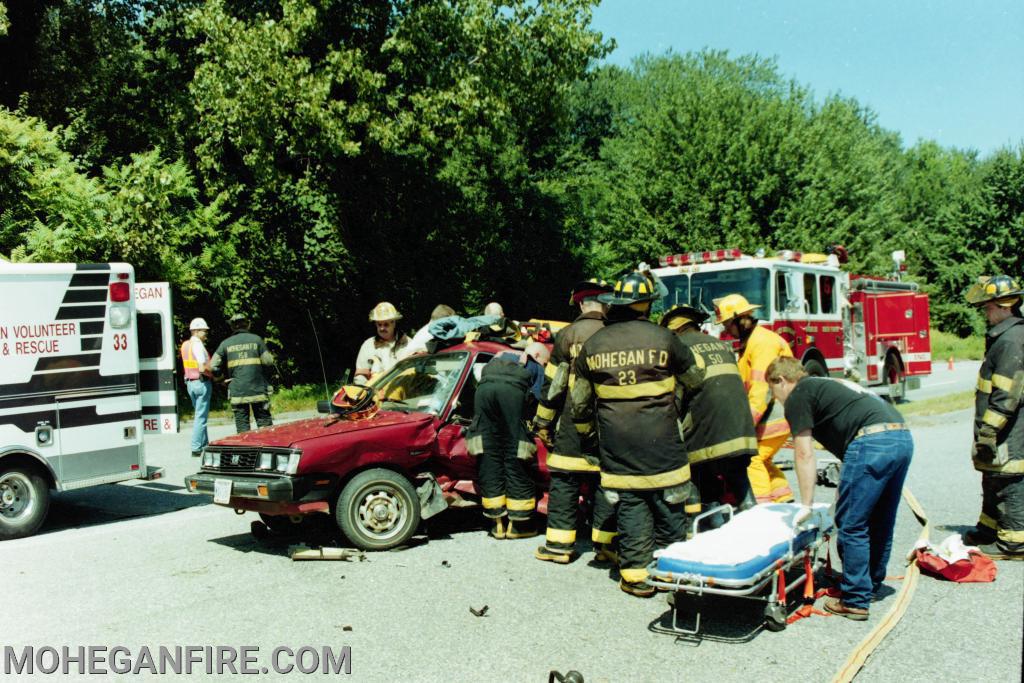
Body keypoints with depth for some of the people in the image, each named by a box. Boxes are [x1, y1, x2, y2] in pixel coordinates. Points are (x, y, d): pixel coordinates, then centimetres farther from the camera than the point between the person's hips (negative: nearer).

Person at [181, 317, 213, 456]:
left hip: (190, 382, 9)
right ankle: (196, 448, -4)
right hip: (202, 382, -9)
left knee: (200, 415, 18)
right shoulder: (198, 345, -15)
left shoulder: (185, 345, 12)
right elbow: (203, 368, -22)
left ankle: (204, 444, 23)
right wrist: (214, 374, -8)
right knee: (201, 416, -4)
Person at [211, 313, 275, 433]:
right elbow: (268, 362, -4)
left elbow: (213, 366, 0)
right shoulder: (256, 339, 0)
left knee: (242, 426, 4)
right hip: (258, 390, -1)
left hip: (237, 391, 1)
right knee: (264, 423, 6)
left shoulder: (226, 343, 4)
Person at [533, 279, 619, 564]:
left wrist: (542, 422, 3)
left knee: (564, 480, 3)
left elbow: (553, 384, -4)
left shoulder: (567, 335, -4)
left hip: (573, 419, -2)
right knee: (604, 482, 10)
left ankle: (559, 544, 5)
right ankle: (605, 542, 13)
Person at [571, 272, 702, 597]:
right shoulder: (663, 339, -5)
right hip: (661, 442, -2)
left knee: (630, 505, 8)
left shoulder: (592, 345, 4)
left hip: (617, 446, 2)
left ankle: (635, 573, 10)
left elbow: (579, 402, 9)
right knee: (669, 506, 10)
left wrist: (587, 434, 24)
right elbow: (694, 381, 7)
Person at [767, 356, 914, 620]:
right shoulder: (827, 385, 31)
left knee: (851, 525, 1)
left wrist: (806, 505, 9)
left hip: (872, 441, -9)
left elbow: (804, 455, 2)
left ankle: (855, 601, 7)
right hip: (902, 437, 9)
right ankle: (872, 583, 35)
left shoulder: (797, 397, 6)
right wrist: (844, 493, 34)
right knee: (881, 520, 21)